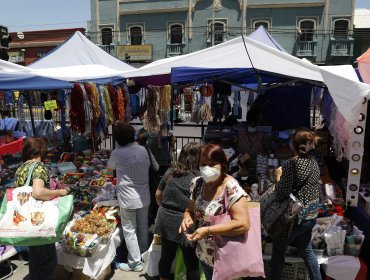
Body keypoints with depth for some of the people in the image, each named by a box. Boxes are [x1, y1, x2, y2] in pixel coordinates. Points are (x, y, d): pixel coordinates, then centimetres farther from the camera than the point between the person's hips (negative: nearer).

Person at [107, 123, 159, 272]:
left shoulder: (117, 153, -15)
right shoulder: (145, 150, -6)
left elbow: (109, 167, 4)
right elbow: (156, 167, 6)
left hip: (128, 199, -4)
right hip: (144, 197, 5)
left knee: (130, 230, 10)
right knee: (143, 227, 20)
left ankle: (135, 263, 19)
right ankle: (144, 254, 38)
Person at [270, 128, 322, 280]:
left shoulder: (292, 163, -22)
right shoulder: (314, 161, 1)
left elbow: (282, 193, -23)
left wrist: (279, 176, -8)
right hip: (311, 214, 7)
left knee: (278, 250, 13)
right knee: (306, 250, 23)